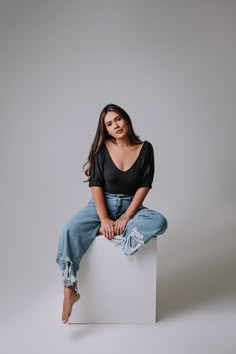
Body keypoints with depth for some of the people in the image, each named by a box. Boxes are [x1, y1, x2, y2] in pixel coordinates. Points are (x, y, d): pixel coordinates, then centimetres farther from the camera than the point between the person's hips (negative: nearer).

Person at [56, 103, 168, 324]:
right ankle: (69, 290, -22)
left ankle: (104, 231, -24)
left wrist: (125, 218, -17)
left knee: (159, 222, -30)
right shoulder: (102, 149, -6)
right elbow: (96, 185, -9)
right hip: (101, 204, -1)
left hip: (130, 206, 1)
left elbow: (144, 186, -8)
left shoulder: (145, 149, -5)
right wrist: (104, 219, -20)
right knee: (69, 230, -28)